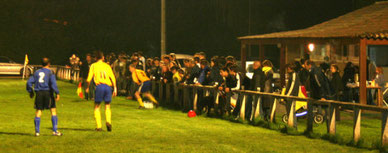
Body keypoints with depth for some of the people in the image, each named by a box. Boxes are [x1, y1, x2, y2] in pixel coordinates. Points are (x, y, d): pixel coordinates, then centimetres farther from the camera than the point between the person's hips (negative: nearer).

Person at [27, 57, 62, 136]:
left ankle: (37, 131, 3)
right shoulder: (50, 72, 0)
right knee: (53, 110, 2)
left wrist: (30, 91, 21)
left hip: (39, 93, 4)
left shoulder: (36, 72, 13)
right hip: (48, 92, -4)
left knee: (38, 112, 6)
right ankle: (55, 131, -3)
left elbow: (29, 82, 11)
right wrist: (57, 93, -13)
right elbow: (53, 83, -13)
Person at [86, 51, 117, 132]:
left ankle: (99, 126, 0)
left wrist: (87, 87, 15)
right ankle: (108, 121, -12)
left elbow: (89, 78, 3)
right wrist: (115, 88, 7)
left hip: (99, 86, -2)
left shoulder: (93, 66, 9)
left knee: (97, 107, 9)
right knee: (107, 106, 14)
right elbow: (113, 78, 6)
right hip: (108, 86, 2)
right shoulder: (107, 66, 15)